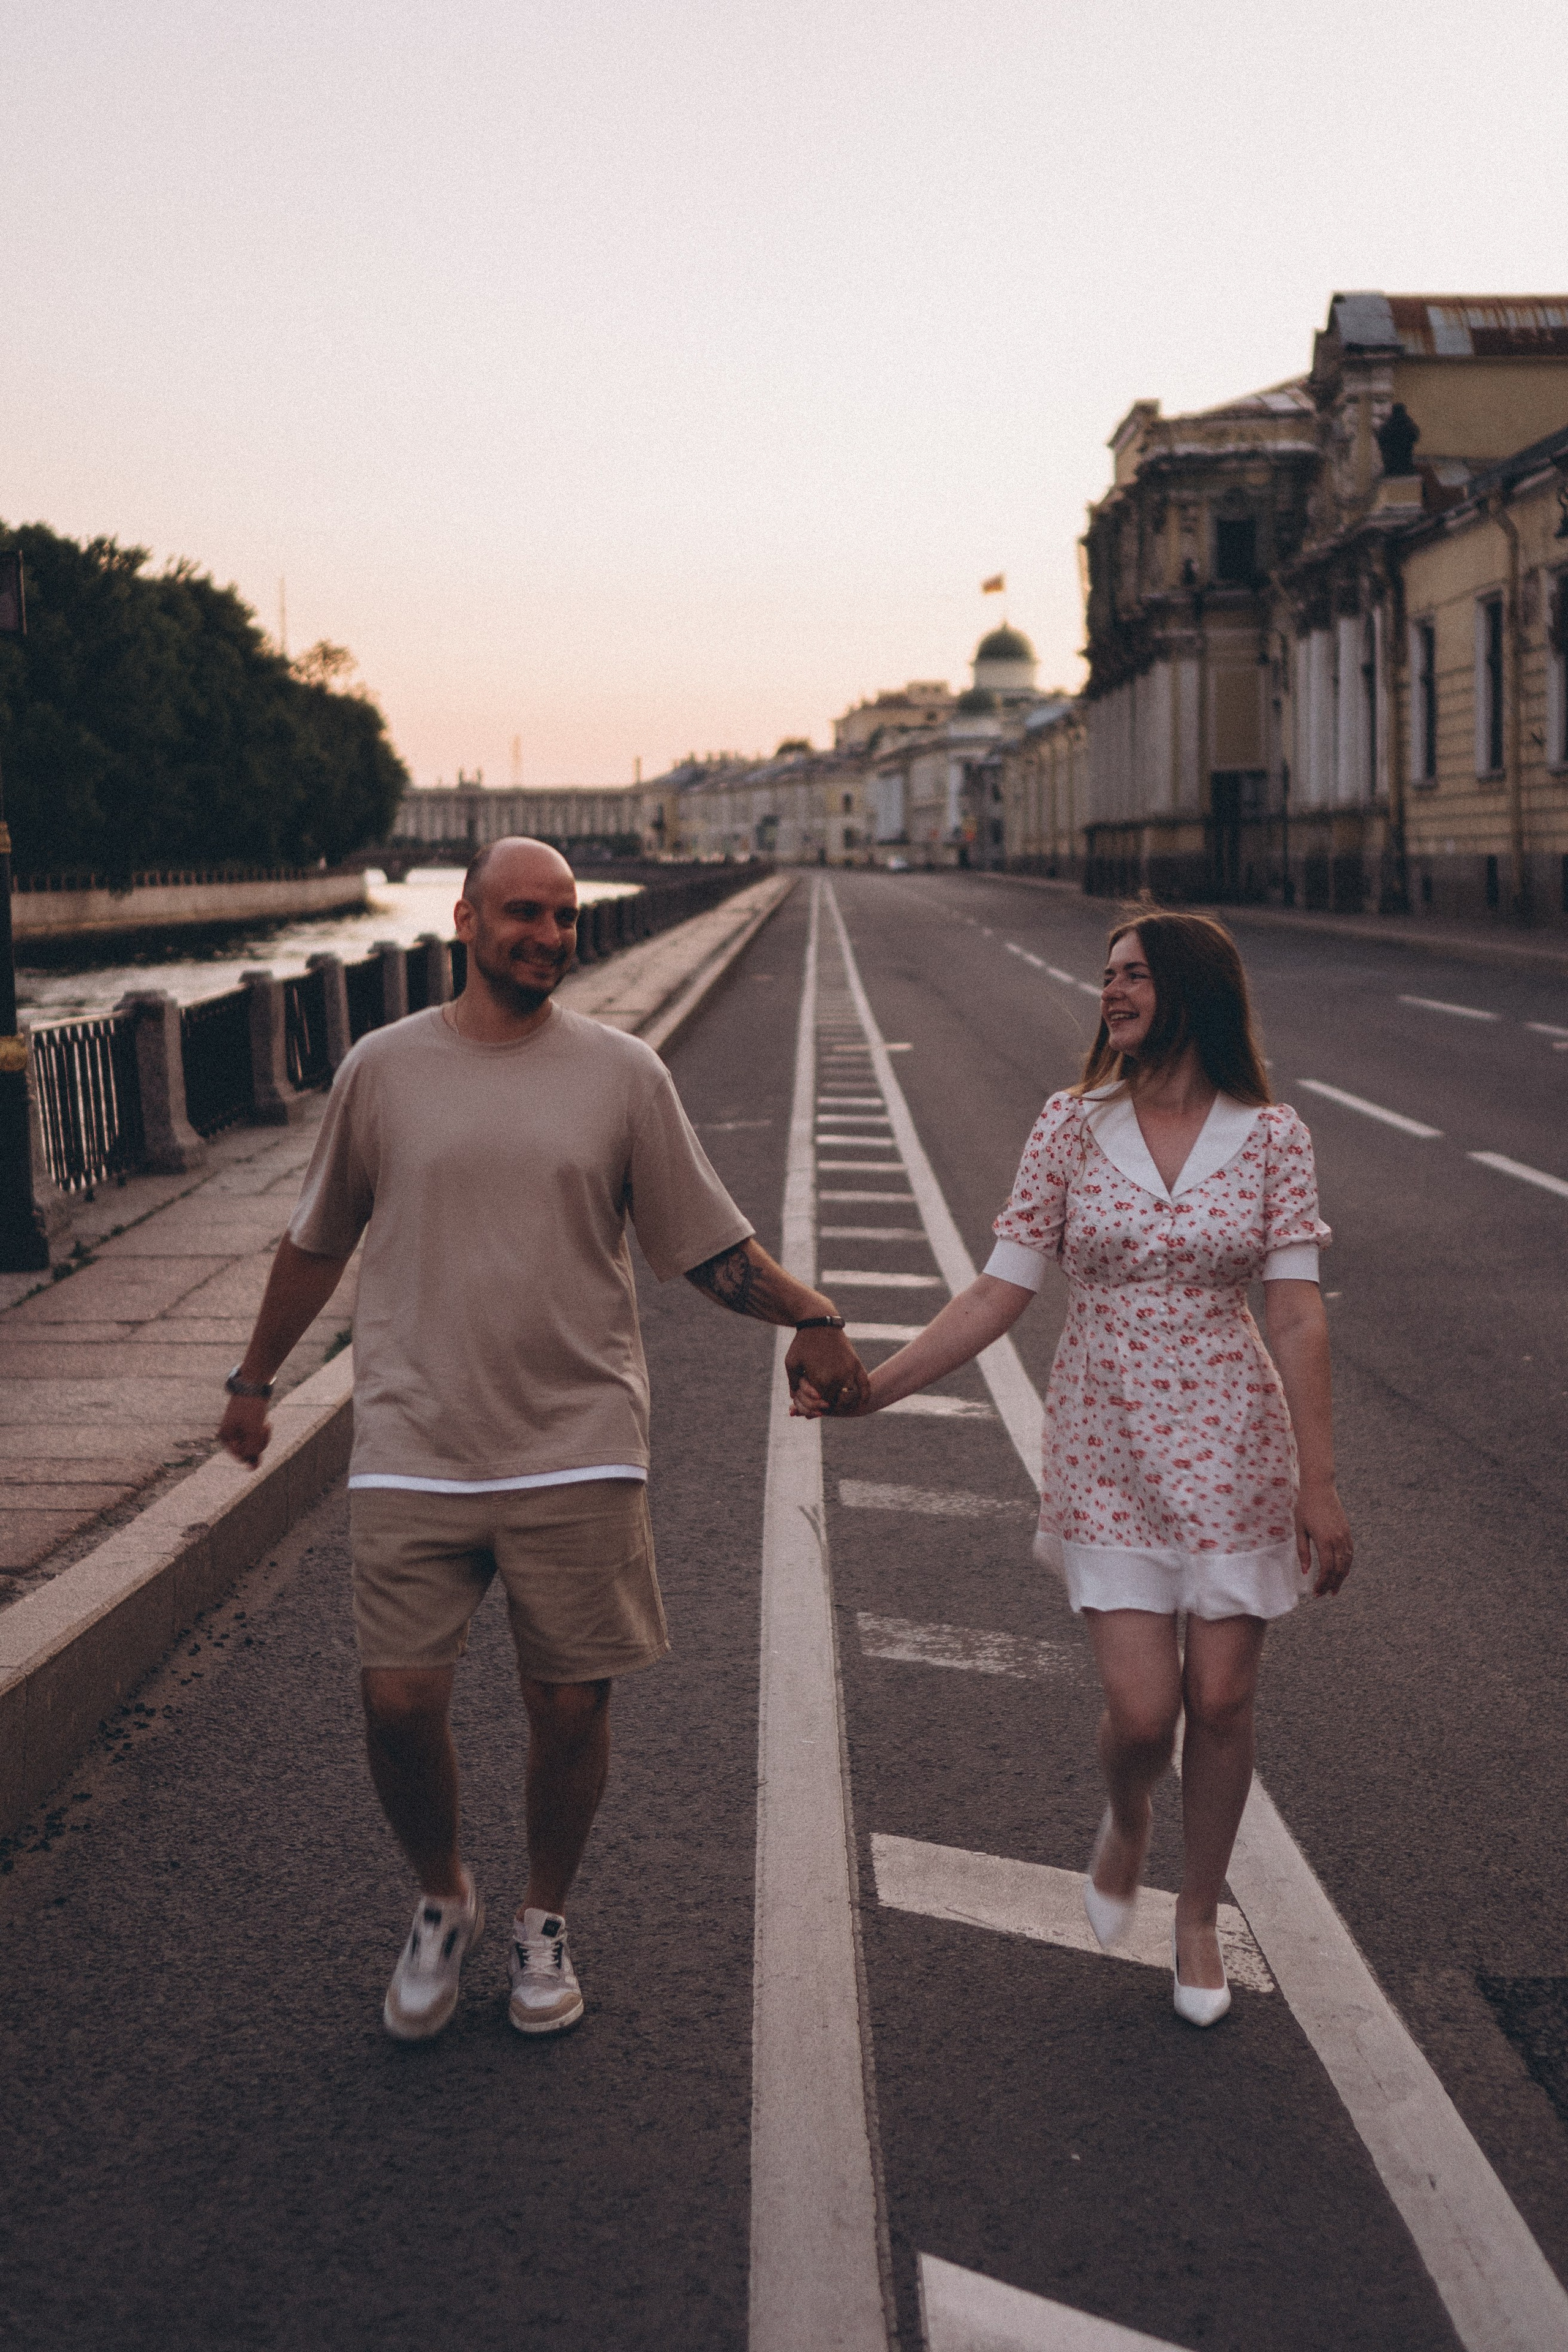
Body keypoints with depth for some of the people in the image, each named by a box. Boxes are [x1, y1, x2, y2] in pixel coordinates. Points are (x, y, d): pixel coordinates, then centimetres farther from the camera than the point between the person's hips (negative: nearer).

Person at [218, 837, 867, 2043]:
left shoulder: (624, 1073, 2)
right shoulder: (383, 1068, 4)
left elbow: (712, 1245, 4)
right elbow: (317, 1243, 16)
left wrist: (813, 1319, -13)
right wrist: (256, 1377, 23)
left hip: (579, 1448, 0)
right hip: (414, 1447, 0)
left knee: (571, 1706, 5)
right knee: (400, 1702, -3)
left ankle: (545, 1921, 30)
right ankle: (443, 1901, 26)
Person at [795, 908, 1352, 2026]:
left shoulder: (1270, 1135, -4)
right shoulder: (1073, 1124, -2)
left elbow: (1298, 1315, -6)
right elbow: (1002, 1293, -2)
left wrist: (1319, 1482, -9)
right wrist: (874, 1387, -9)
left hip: (1232, 1441, 0)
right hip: (1107, 1443, 0)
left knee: (1222, 1701, 5)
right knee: (1141, 1711, -4)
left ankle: (1200, 1917, 29)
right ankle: (1127, 1818, 33)